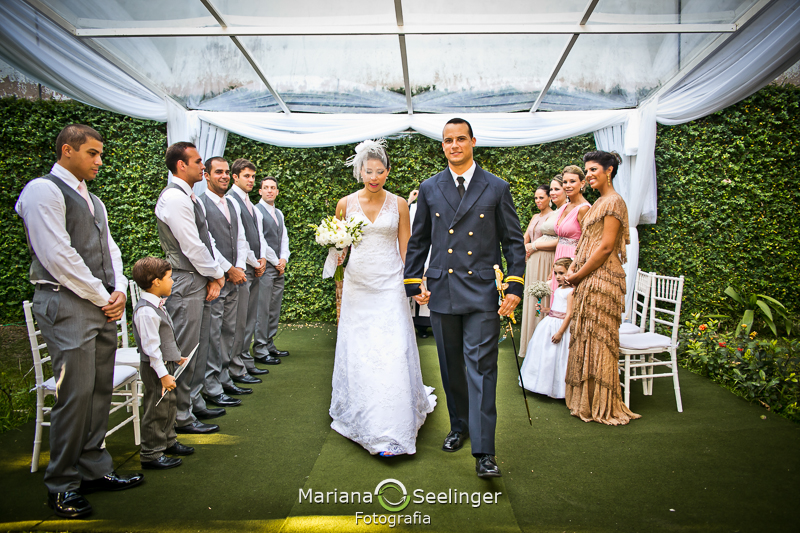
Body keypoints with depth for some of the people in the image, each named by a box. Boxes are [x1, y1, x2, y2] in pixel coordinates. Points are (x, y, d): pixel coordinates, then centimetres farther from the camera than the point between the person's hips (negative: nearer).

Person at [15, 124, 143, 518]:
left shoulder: (92, 200, 20)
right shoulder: (43, 191, -7)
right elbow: (58, 257, -15)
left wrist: (119, 290, 2)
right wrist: (103, 298, -10)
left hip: (102, 305, 8)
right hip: (66, 306, -8)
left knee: (100, 391, 11)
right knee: (75, 394, -6)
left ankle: (94, 470, 23)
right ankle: (61, 486, 9)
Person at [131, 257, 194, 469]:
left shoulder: (156, 305, 9)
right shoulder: (146, 311, -24)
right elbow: (151, 346, -24)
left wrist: (176, 357, 22)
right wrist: (163, 374, -22)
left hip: (166, 365, 10)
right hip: (156, 369, -10)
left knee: (169, 405, 22)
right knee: (157, 410, 0)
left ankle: (169, 442, 38)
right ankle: (151, 454, 13)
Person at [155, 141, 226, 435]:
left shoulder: (191, 197, 16)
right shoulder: (174, 198, -16)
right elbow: (192, 247, -18)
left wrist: (216, 274, 6)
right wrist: (216, 274, -7)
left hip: (201, 281, 10)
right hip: (186, 283, -10)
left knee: (198, 347, 17)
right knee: (184, 352, -2)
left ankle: (194, 401, 31)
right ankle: (181, 417, 9)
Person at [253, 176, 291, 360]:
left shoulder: (279, 213, 19)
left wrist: (284, 259, 3)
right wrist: (274, 261, -9)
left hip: (279, 269, 8)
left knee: (274, 311, 10)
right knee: (262, 310, -6)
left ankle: (270, 346, 17)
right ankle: (260, 350, 0)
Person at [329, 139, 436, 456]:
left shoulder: (399, 204, 2)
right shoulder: (346, 204, 3)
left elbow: (406, 248, 5)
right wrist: (337, 254, -5)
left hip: (389, 286, -1)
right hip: (357, 285, 2)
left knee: (392, 353, -6)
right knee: (358, 352, 8)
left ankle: (391, 431, 3)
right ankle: (361, 418, 29)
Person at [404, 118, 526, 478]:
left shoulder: (497, 188, 3)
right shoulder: (429, 189, 9)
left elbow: (513, 241, 3)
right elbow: (418, 241, 12)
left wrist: (515, 287, -5)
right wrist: (414, 283, 6)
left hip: (483, 293, -3)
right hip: (441, 291, 3)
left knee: (481, 367, -7)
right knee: (451, 366, 13)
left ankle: (484, 452, -2)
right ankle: (459, 425, 34)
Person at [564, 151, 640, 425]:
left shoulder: (613, 201, -11)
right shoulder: (599, 202, 18)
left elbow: (606, 246, -17)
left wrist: (579, 275, -12)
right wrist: (573, 268, 6)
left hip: (602, 278, -9)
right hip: (589, 279, 9)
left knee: (597, 338, -3)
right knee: (586, 337, 13)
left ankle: (602, 405, 9)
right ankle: (587, 397, 23)